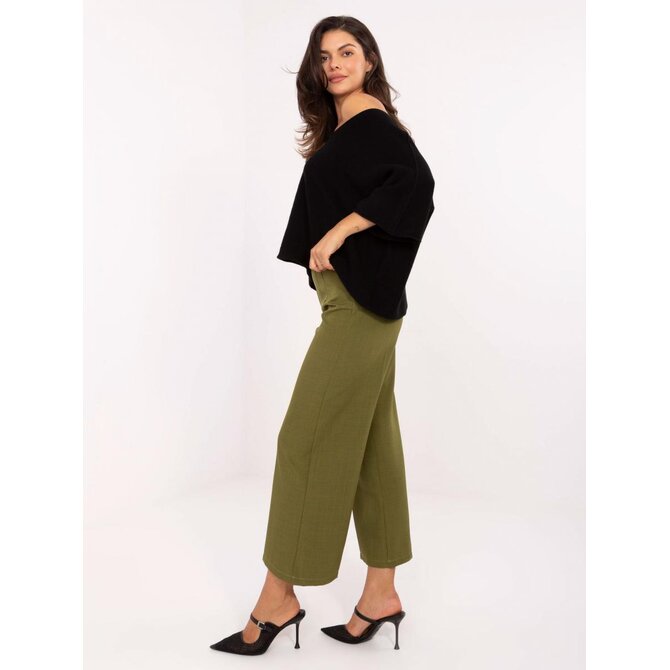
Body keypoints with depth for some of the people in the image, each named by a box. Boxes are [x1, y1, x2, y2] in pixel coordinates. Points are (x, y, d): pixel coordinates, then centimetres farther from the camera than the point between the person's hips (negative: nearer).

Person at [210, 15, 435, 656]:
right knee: (369, 442, 9)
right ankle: (381, 594, 17)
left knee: (307, 436, -6)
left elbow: (416, 181, -26)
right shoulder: (344, 132, 19)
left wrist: (338, 232, -22)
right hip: (356, 303, 10)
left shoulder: (372, 125, -8)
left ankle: (278, 598, 4)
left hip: (357, 303, -10)